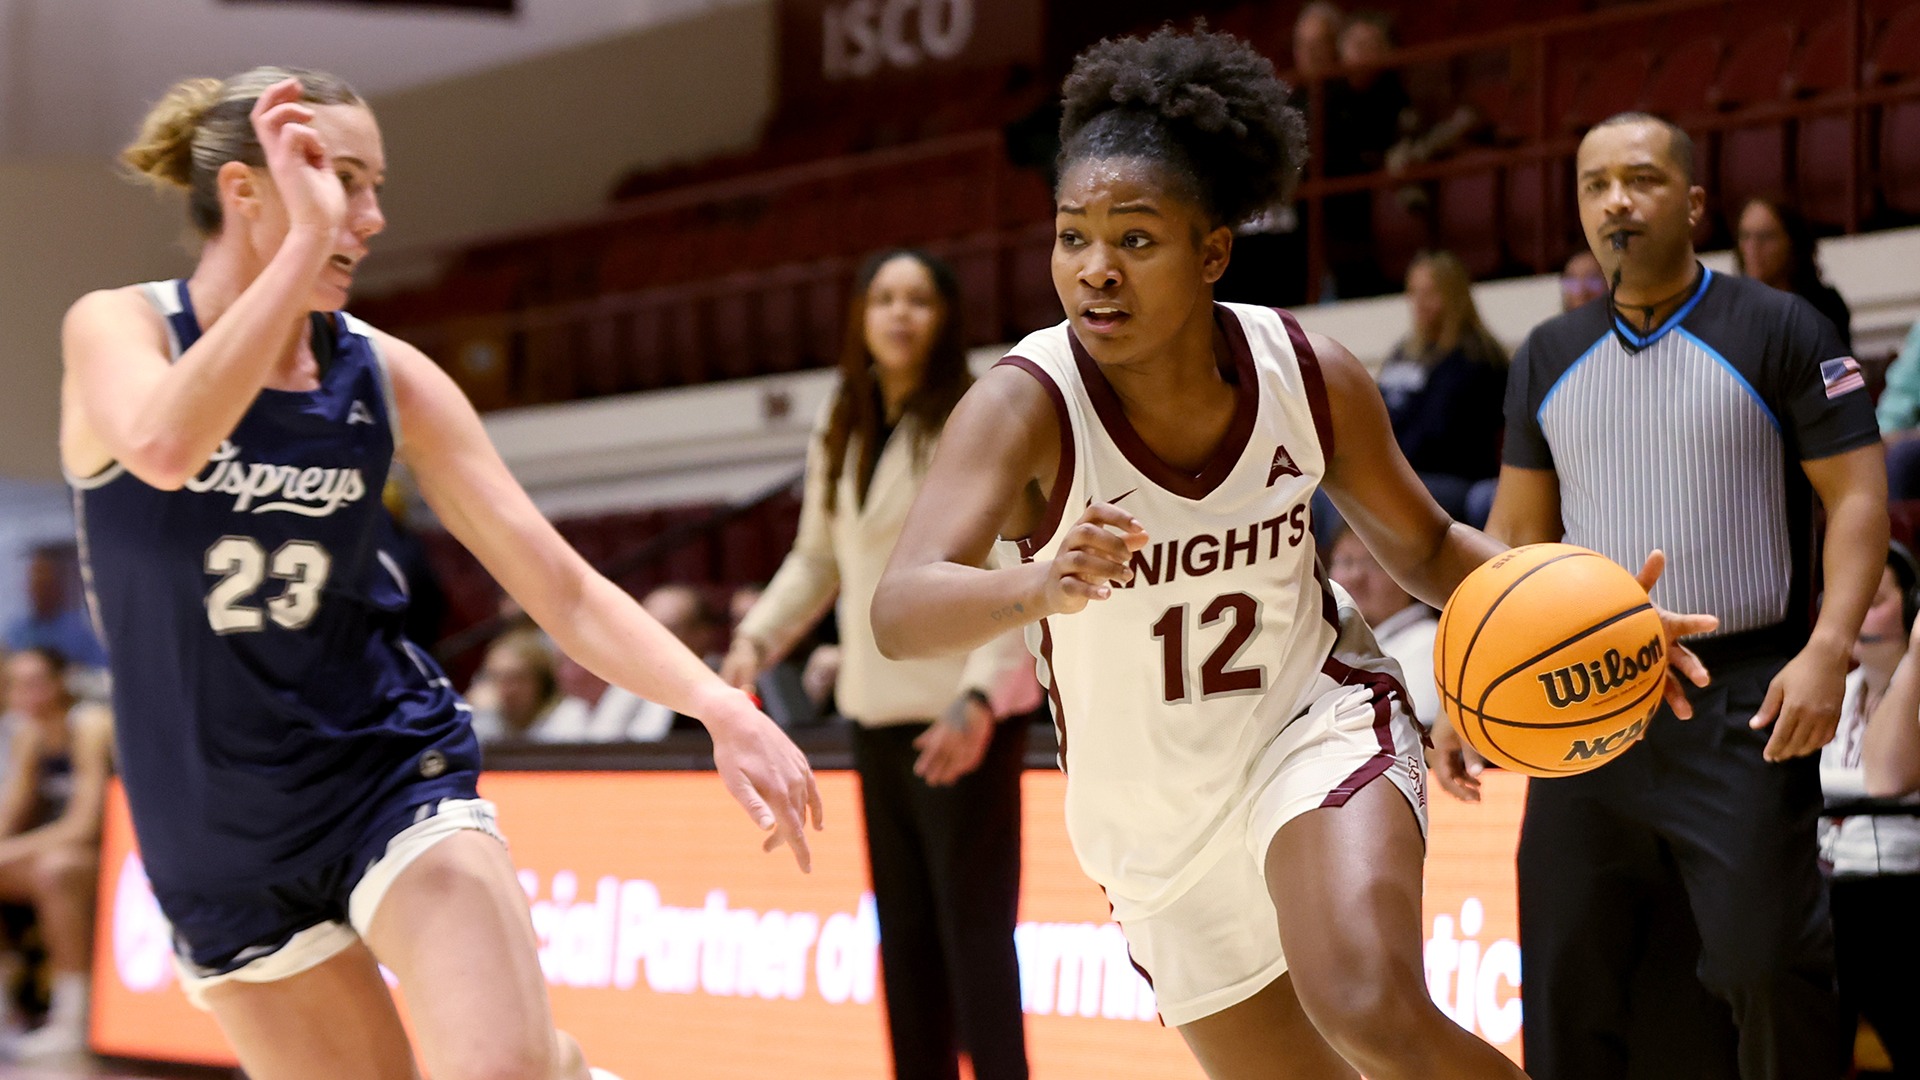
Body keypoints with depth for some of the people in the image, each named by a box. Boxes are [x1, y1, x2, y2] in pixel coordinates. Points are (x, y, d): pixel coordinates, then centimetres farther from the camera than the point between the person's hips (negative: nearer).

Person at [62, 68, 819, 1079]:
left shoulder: (387, 376, -3)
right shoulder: (118, 328, -10)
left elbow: (560, 585, -4)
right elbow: (162, 447, -35)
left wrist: (720, 708, -19)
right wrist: (306, 239, -31)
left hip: (390, 775, 1)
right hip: (221, 842, 0)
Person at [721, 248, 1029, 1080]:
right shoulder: (839, 440, 10)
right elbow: (815, 559, 22)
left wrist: (981, 697, -25)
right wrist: (757, 639, 7)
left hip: (963, 724, -7)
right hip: (876, 717, 7)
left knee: (973, 926, -8)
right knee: (904, 933, 11)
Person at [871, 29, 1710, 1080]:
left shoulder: (1309, 375, -14)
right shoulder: (1026, 407, -23)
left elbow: (1426, 546, 5)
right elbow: (901, 610, -39)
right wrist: (1038, 585, -61)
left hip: (1317, 727, -1)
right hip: (1159, 826, 1)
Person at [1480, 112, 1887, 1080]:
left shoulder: (1779, 331, -1)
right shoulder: (1549, 357, 13)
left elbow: (1857, 496, -5)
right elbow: (1515, 535, 17)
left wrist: (1826, 650, -19)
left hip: (1741, 706, -4)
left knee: (1767, 964, -10)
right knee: (1565, 987, 3)